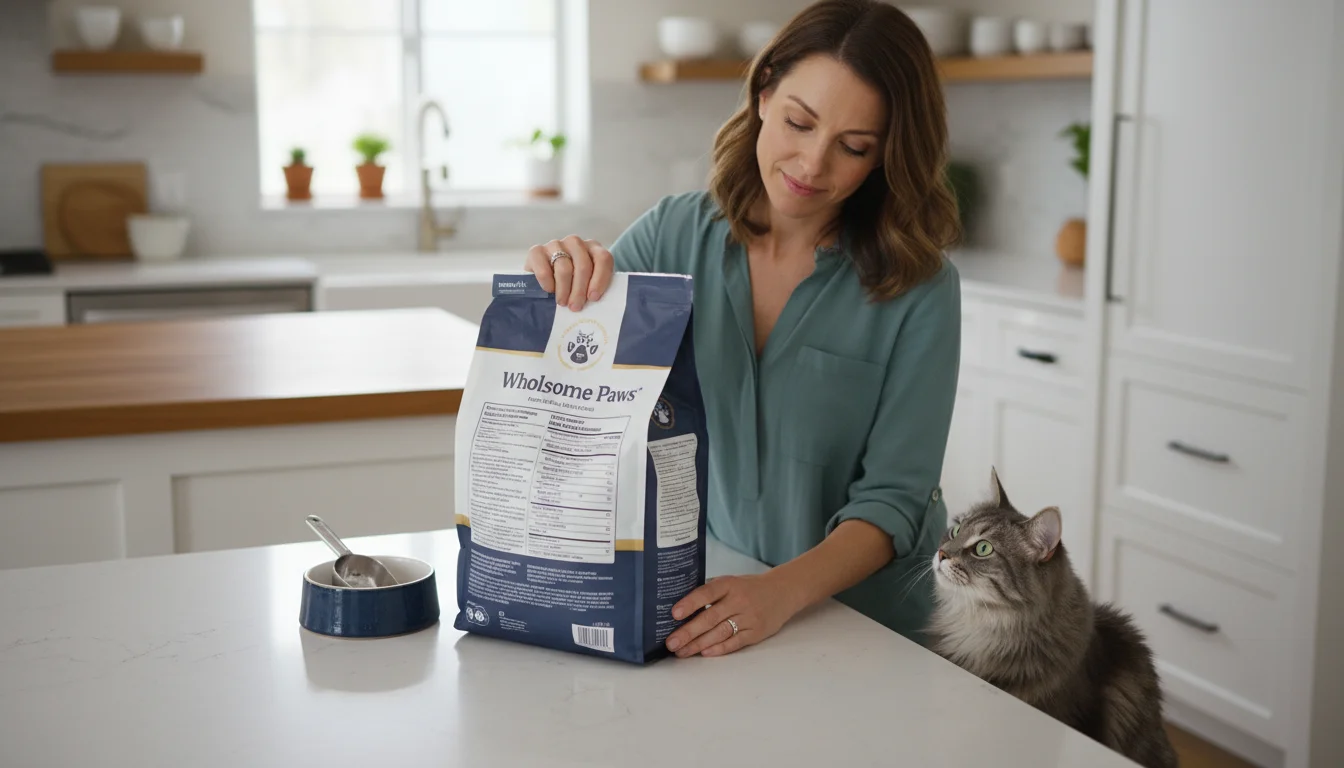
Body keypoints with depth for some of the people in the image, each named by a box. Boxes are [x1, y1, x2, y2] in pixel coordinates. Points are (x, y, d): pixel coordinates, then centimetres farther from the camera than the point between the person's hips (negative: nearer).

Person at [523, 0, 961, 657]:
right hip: (697, 602, 4)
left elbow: (892, 498, -11)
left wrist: (785, 592, -29)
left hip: (867, 628, -3)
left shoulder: (920, 291, -10)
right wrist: (554, 285, -23)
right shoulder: (674, 233, -1)